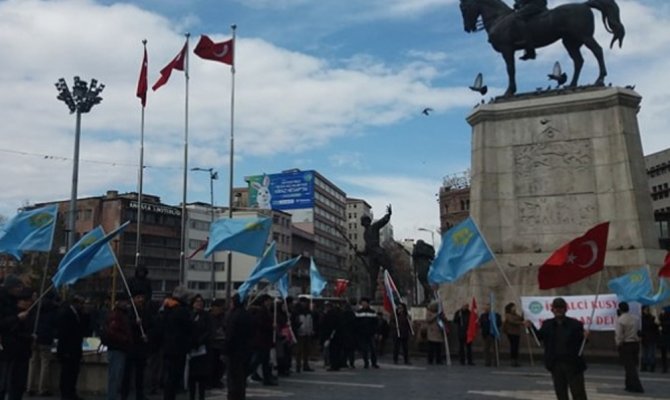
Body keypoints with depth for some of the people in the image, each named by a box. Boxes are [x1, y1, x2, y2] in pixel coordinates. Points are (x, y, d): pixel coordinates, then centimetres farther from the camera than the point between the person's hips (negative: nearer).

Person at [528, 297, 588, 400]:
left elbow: (581, 344, -6)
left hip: (573, 364, -3)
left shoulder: (575, 324, -7)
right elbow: (539, 337, 11)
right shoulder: (547, 324, 4)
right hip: (556, 364, 3)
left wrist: (584, 337, -28)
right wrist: (531, 327, -3)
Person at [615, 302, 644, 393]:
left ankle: (637, 387, -4)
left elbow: (619, 335, -15)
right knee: (632, 366, 16)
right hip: (635, 343, 6)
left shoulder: (620, 320, -15)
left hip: (625, 345, -6)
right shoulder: (636, 318, 4)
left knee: (629, 367, -1)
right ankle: (630, 385, 25)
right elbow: (638, 331, 7)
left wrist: (618, 345, -3)